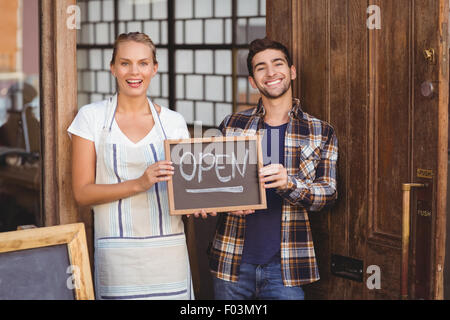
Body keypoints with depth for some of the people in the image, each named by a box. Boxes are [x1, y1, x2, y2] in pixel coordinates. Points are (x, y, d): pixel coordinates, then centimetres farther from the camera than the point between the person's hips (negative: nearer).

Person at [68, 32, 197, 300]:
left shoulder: (174, 122, 8)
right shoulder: (92, 117, 2)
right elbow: (82, 192, -3)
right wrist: (138, 184, -16)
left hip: (168, 248, 2)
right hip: (117, 254, -2)